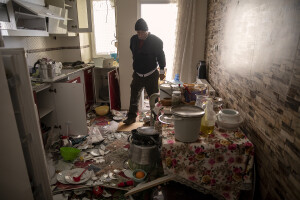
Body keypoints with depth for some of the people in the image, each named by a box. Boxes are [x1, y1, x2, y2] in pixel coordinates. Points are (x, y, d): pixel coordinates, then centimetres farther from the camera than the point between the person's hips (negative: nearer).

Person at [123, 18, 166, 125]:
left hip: (151, 75, -4)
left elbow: (161, 56, -4)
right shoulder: (133, 39, 3)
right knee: (134, 96, 7)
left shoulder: (156, 41, -11)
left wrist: (162, 71, -2)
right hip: (137, 74, 4)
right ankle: (131, 117, 21)